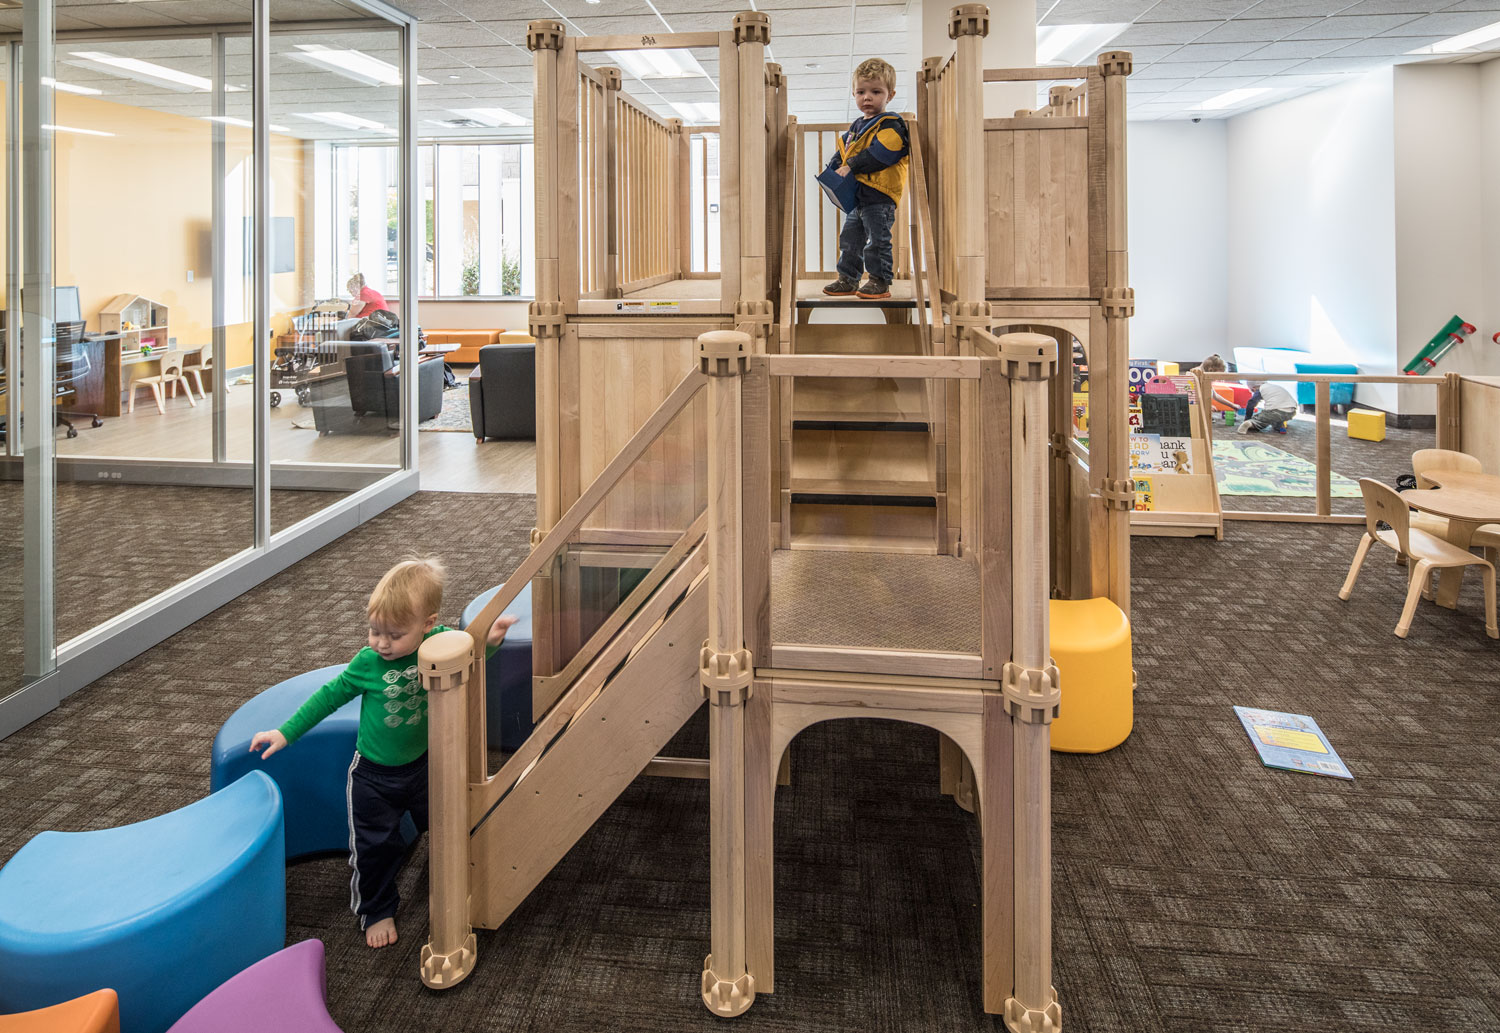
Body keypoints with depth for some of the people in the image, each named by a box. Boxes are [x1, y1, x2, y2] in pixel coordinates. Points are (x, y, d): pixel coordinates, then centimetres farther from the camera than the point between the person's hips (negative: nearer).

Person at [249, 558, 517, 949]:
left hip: (423, 764, 2)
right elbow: (330, 696, -9)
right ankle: (376, 910, 34)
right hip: (374, 775, -2)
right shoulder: (367, 663, -24)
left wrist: (490, 640, -18)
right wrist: (286, 733, -7)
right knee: (375, 846, 9)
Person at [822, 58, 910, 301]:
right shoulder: (856, 126, 17)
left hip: (879, 195, -9)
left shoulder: (891, 125, -10)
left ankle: (879, 280, 3)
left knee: (877, 239, -5)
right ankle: (847, 279, 24)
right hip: (855, 196, 9)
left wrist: (852, 166, -23)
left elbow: (880, 154, -23)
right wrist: (834, 169, 2)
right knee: (850, 238, 14)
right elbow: (842, 150, 22)